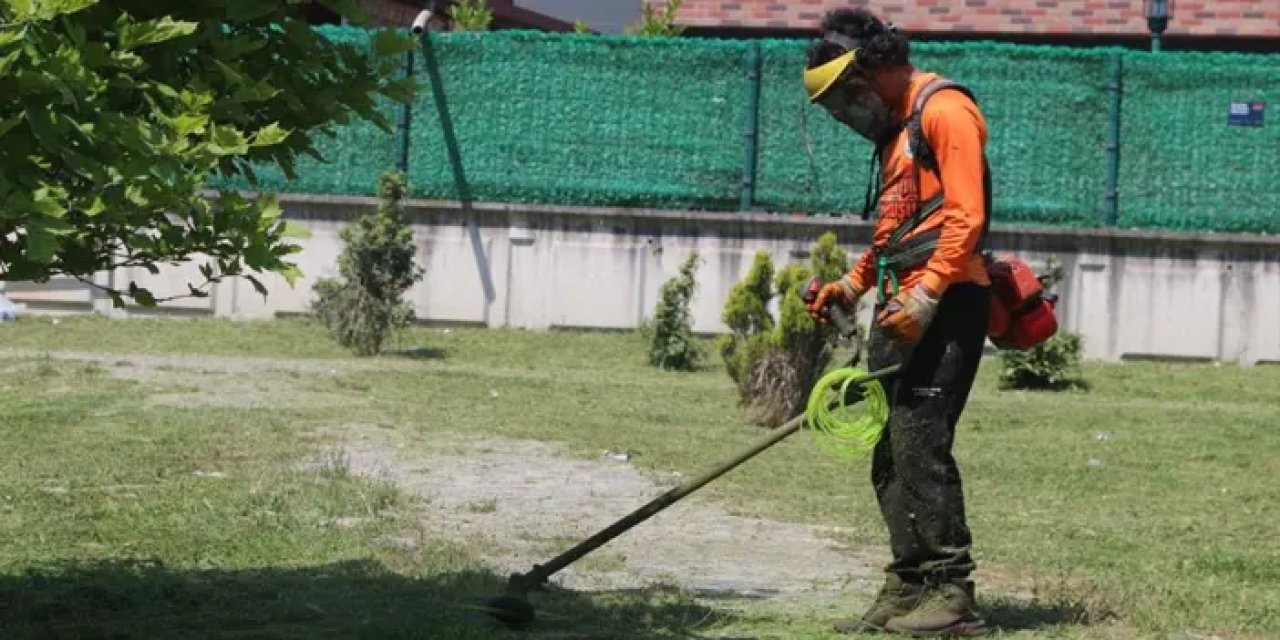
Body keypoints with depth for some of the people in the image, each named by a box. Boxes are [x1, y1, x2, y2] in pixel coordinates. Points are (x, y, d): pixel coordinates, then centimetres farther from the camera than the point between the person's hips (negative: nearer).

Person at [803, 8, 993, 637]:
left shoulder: (943, 110, -8)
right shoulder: (895, 128, 23)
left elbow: (966, 216, -16)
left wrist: (926, 295, -22)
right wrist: (853, 284, 16)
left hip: (944, 306, -10)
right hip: (901, 308, 10)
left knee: (919, 443, -14)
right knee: (890, 457, 7)